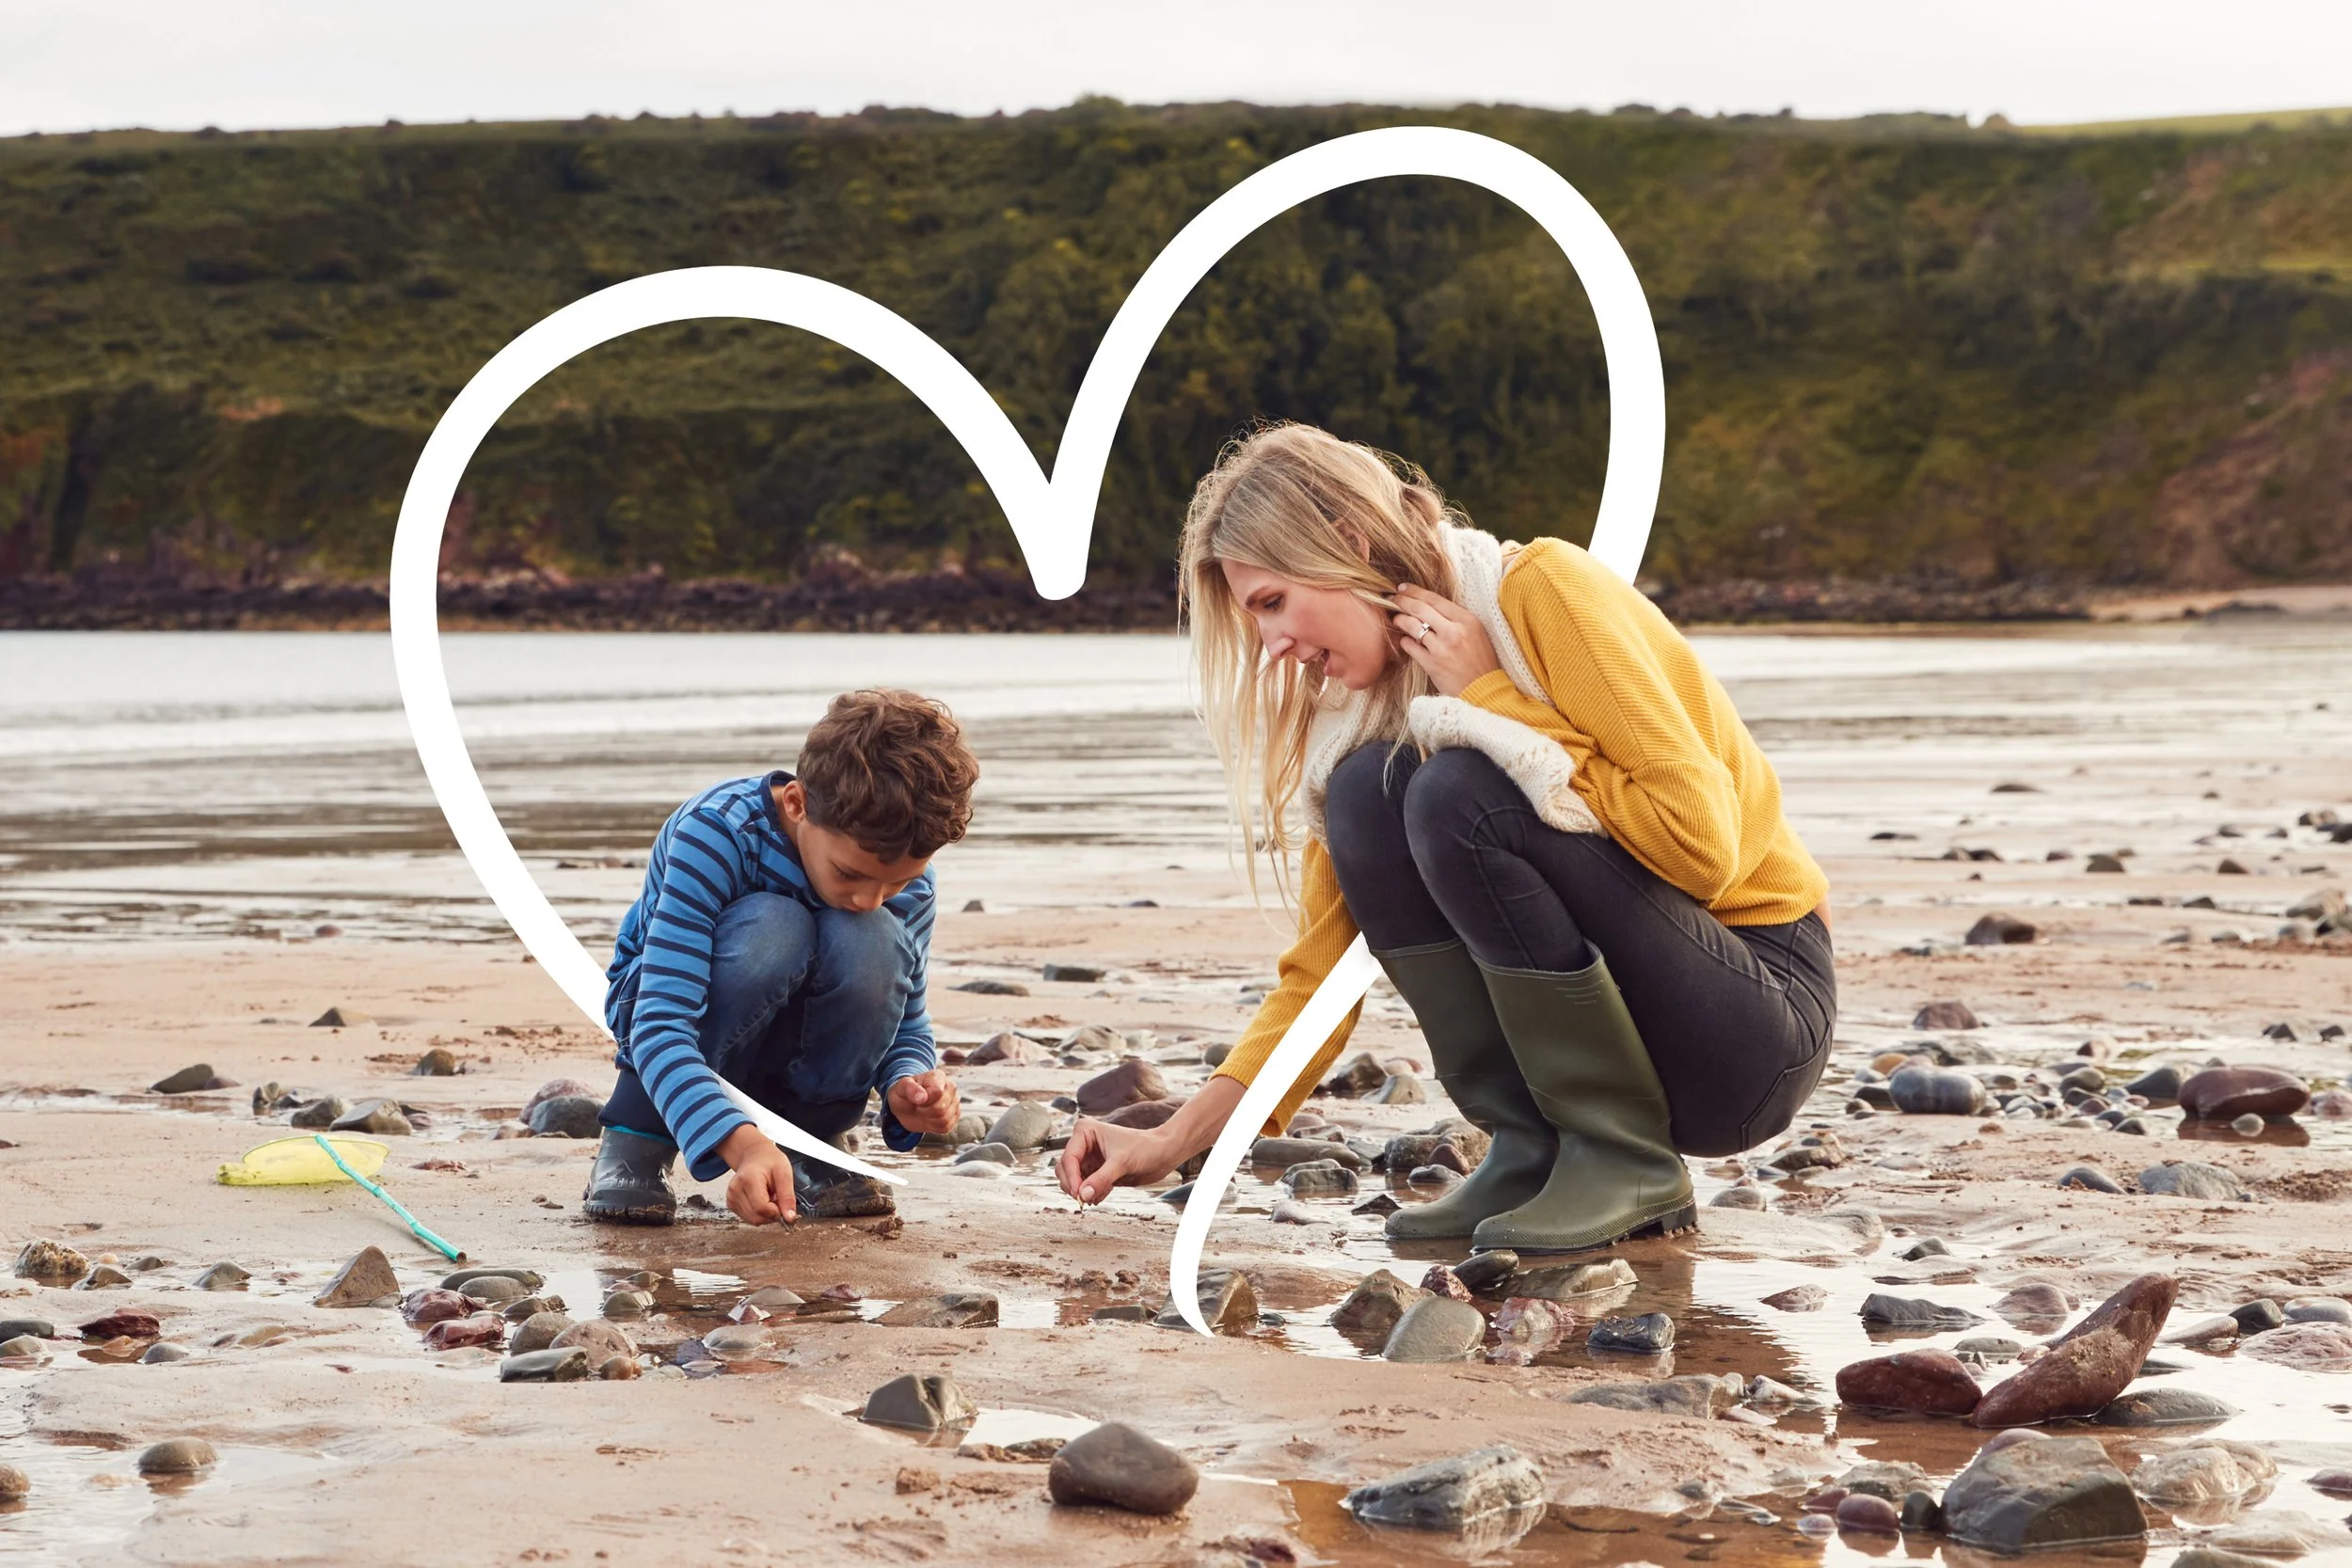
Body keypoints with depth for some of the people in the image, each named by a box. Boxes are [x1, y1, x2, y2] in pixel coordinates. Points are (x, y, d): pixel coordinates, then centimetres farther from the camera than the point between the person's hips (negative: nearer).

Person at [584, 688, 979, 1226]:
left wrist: (905, 1086, -29)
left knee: (873, 940, -29)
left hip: (785, 1035, 3)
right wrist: (742, 1144, -54)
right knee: (771, 927, -36)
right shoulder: (716, 833, -32)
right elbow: (661, 1026, -39)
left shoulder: (904, 871, -18)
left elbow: (908, 1022, -4)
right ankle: (637, 1135, -17)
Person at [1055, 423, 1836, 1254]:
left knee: (1461, 791, -25)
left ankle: (1631, 1163, -14)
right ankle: (1532, 1154, -6)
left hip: (1763, 1017, -6)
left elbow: (1700, 841, -24)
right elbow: (1322, 966, 4)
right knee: (1366, 793, -12)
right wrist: (1176, 1141, -6)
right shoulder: (1371, 700, 3)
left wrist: (1493, 696, -19)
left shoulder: (1545, 590, -16)